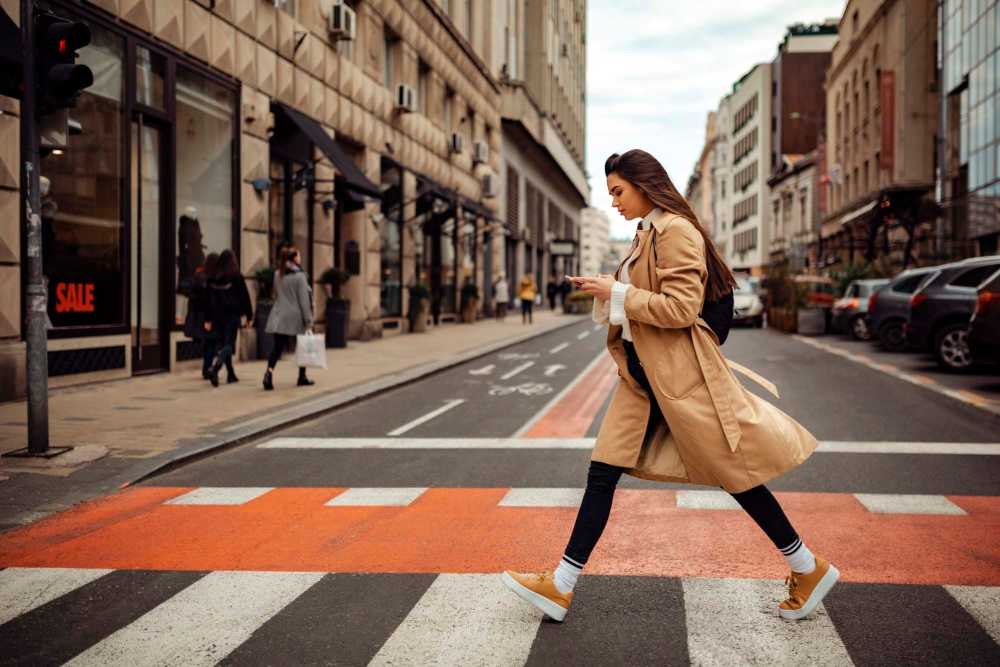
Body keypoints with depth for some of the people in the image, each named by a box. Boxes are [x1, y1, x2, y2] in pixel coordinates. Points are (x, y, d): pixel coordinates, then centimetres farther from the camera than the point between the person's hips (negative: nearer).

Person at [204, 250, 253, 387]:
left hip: (218, 316, 4)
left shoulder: (213, 279, 3)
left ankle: (231, 375, 20)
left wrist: (208, 319, 11)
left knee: (223, 344, 14)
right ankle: (214, 369, -26)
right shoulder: (237, 277, -7)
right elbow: (245, 297, -5)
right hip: (232, 315, -4)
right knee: (228, 345, -4)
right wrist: (249, 316, 4)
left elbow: (209, 299, 6)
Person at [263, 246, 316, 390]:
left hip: (279, 317, 4)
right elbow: (304, 300, -12)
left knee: (277, 346, -1)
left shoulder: (277, 274, 7)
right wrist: (308, 321, -10)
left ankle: (269, 371, -24)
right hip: (296, 317, -4)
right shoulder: (299, 275, -10)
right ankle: (302, 377, 21)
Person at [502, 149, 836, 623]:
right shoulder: (646, 234, 15)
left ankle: (809, 570, 19)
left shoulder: (676, 231, -14)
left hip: (680, 375, -9)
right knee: (602, 471, 5)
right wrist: (607, 291, 7)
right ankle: (561, 586, 9)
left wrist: (616, 292, -16)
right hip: (642, 372, 9)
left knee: (733, 473, 1)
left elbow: (681, 308, -22)